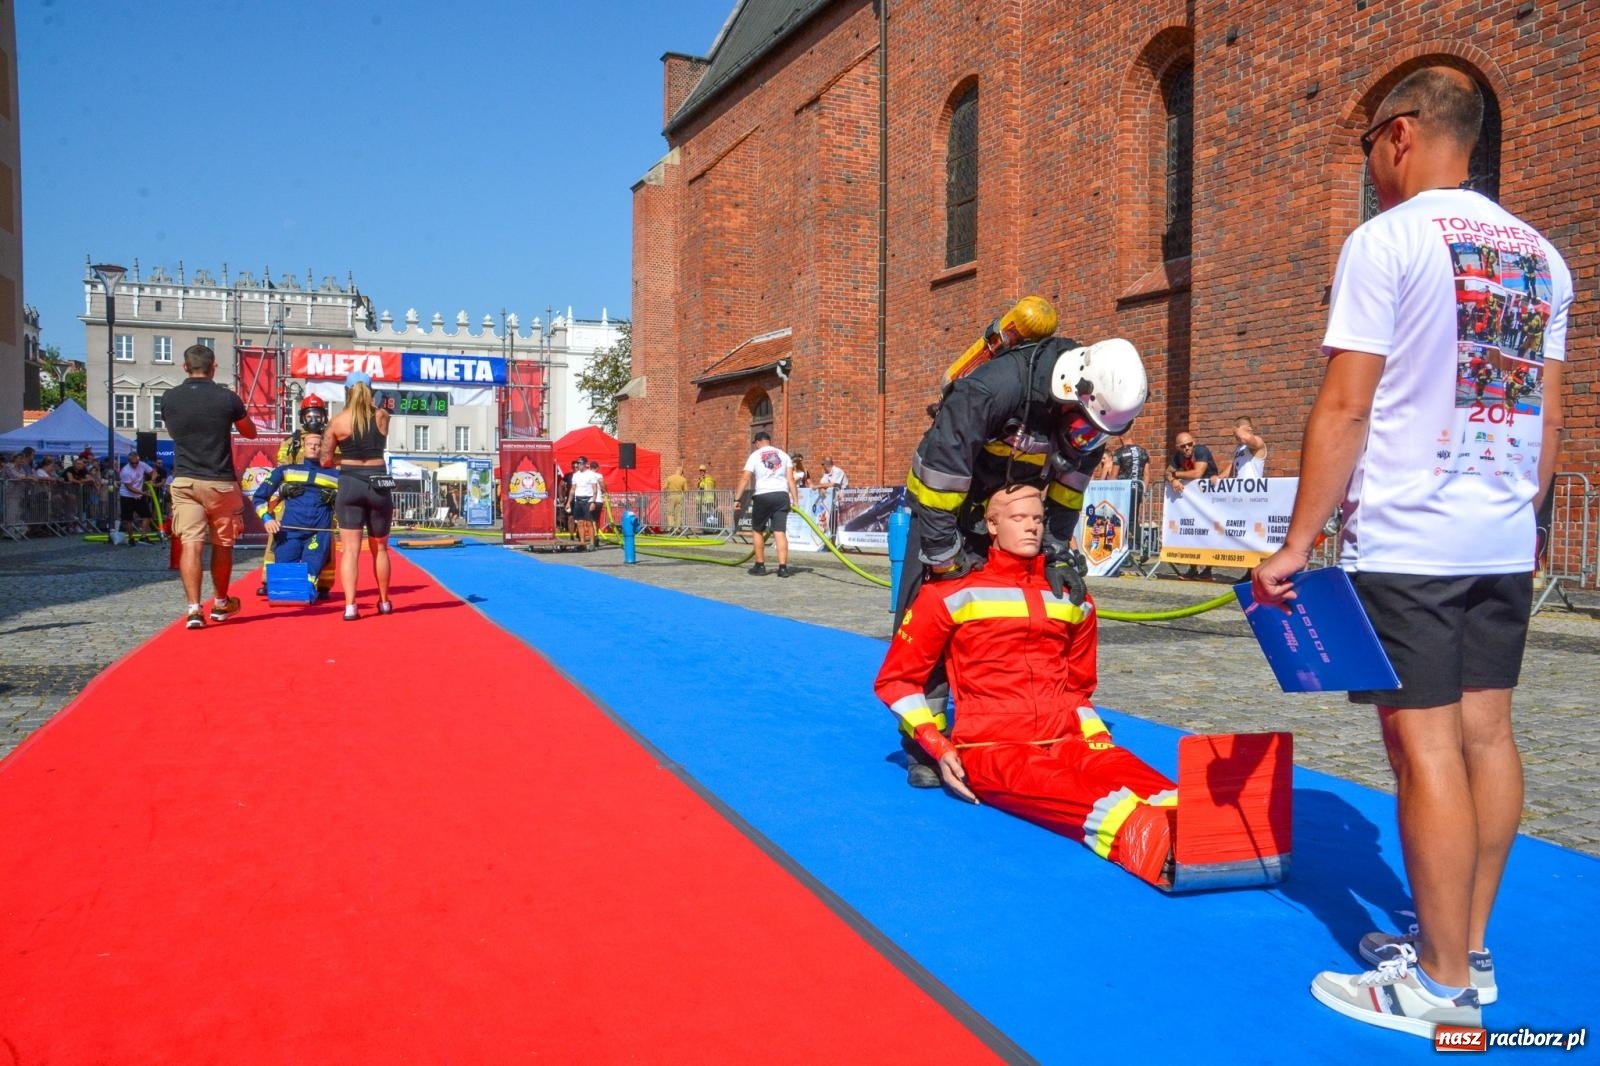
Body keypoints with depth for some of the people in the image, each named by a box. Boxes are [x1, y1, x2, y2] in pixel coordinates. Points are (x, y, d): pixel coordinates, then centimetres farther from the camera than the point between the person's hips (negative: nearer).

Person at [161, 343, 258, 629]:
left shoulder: (169, 398, 0)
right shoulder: (227, 398, -7)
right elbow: (250, 432, 10)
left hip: (184, 481, 2)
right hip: (220, 482, -1)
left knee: (190, 544, -2)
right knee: (222, 545, 13)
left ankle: (194, 609, -13)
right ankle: (220, 603, 28)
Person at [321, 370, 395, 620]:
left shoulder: (337, 421, -3)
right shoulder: (382, 417, 1)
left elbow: (325, 459, 1)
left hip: (350, 484, -1)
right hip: (379, 484, 2)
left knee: (350, 549, -1)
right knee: (380, 548, 15)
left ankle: (350, 606, -10)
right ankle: (384, 602, 26)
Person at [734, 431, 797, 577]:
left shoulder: (755, 455, 5)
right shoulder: (783, 454, 12)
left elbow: (745, 479, -3)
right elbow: (790, 479, 5)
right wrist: (795, 500, 5)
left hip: (762, 496, -2)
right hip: (782, 495, 2)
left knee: (757, 530, 14)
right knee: (780, 531, 0)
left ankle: (760, 566, 17)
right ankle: (783, 567, -8)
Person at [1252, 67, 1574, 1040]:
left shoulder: (1386, 240, -8)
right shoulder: (1540, 253, 14)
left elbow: (1345, 409, -14)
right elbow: (1549, 418, 15)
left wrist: (1298, 545, -11)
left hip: (1405, 538, -8)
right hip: (1505, 539, 8)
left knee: (1426, 745, -4)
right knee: (1486, 731, 11)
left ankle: (1443, 987, 5)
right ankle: (1468, 949, 23)